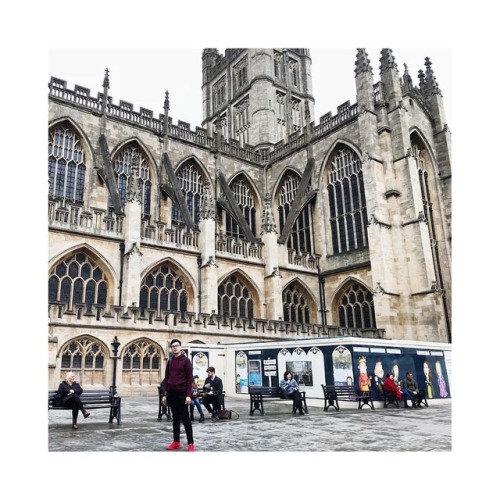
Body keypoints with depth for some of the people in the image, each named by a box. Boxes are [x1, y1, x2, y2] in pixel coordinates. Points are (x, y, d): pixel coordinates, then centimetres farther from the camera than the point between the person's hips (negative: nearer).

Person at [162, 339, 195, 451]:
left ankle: (190, 443, 3)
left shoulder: (186, 360, -6)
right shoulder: (170, 361, 10)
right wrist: (165, 394, 8)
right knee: (175, 418, 11)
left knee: (185, 418, -2)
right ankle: (176, 442, 19)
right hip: (171, 393, 5)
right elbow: (166, 378, 13)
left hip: (182, 393, -5)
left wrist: (188, 395, -16)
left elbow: (189, 378, -9)